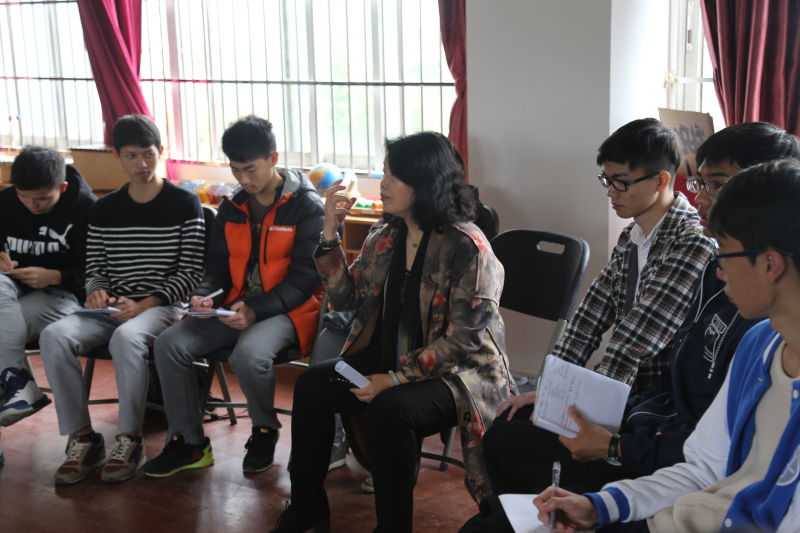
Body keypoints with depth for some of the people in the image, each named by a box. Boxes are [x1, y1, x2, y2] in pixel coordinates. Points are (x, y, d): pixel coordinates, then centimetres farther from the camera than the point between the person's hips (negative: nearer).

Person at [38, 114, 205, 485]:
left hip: (162, 306, -4)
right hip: (112, 307, 4)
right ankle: (82, 439, -16)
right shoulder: (104, 209, 14)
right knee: (54, 337, -26)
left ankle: (129, 441, -22)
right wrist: (96, 291, -9)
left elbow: (191, 271, -3)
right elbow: (94, 268, 16)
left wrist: (145, 304, -16)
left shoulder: (184, 204, 1)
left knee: (126, 338, -39)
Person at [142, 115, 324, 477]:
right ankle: (189, 443, -1)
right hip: (237, 307, 6)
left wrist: (257, 310, -23)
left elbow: (304, 277, -12)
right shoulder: (232, 209, 12)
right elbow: (218, 265, 17)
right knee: (170, 343, -15)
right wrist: (204, 296, -7)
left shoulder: (306, 206, -7)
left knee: (249, 353, -36)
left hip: (285, 309, -6)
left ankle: (264, 431, -3)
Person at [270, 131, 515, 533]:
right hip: (391, 358, 8)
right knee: (312, 384, -6)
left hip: (459, 371, -8)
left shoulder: (467, 247, -19)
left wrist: (395, 379, -23)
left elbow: (461, 339, -21)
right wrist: (330, 233, -6)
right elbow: (346, 298, 5)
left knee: (388, 409, -33)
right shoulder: (386, 235, 4)